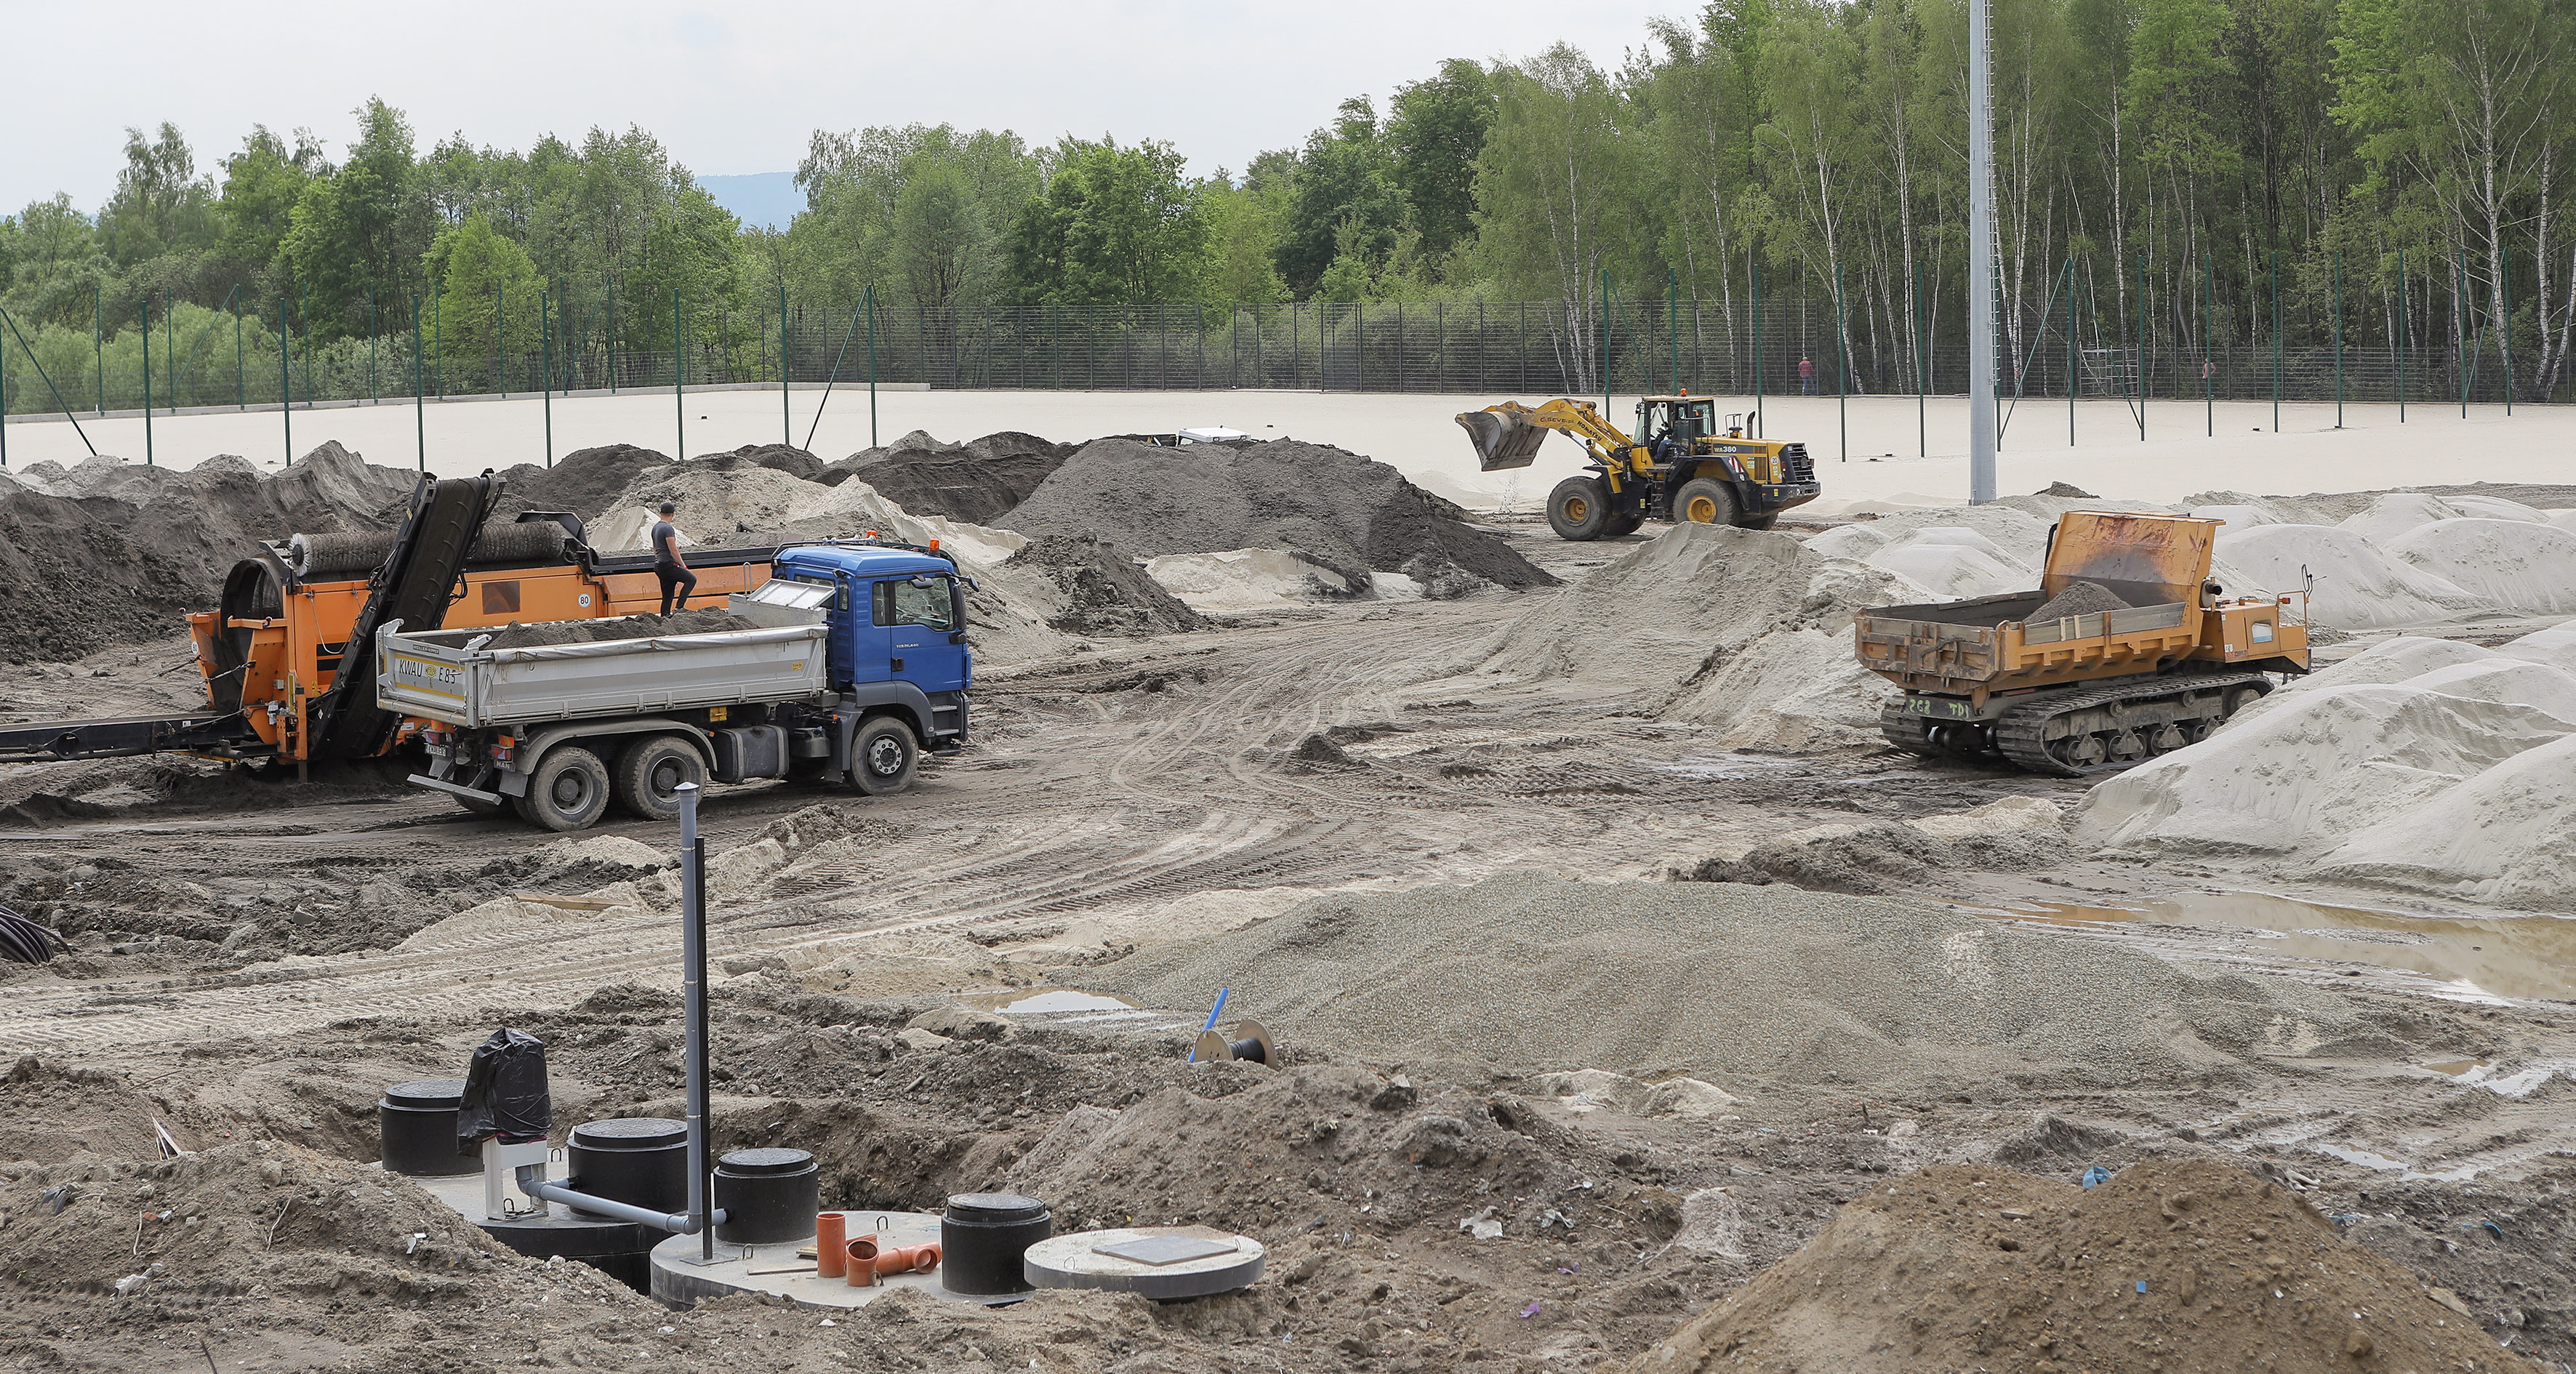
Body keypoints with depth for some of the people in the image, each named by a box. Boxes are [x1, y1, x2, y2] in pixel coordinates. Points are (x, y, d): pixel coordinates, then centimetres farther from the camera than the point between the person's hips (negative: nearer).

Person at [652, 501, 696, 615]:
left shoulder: (655, 528, 17)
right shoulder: (668, 528, -13)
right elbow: (673, 551, -18)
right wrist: (683, 566, -11)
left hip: (658, 566, 9)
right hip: (668, 565, -9)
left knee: (667, 597, 9)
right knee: (691, 579, -7)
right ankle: (679, 607, -14)